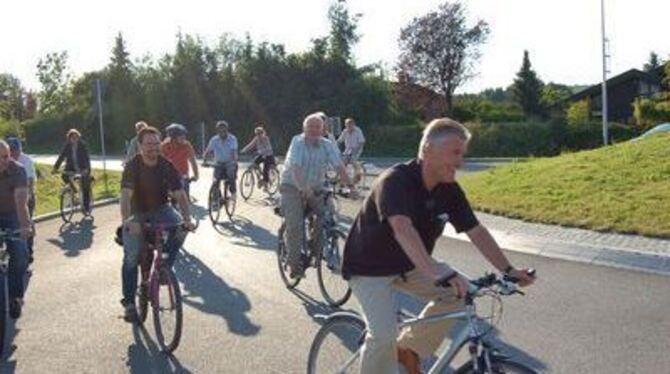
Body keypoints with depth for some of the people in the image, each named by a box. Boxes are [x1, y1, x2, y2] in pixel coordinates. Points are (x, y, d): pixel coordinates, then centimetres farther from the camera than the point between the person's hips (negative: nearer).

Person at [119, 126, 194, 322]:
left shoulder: (167, 166, -14)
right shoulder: (132, 166, -20)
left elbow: (180, 194, -19)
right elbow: (126, 195, -32)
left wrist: (187, 218, -35)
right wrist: (127, 220, -49)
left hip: (160, 209, 2)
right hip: (137, 212, -2)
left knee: (180, 227, -29)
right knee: (131, 257, -12)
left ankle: (164, 267, -7)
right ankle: (129, 302, 3)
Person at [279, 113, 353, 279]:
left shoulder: (328, 145, -4)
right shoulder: (297, 142, -15)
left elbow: (339, 167, -13)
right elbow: (295, 168, -27)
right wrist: (304, 188, -41)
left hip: (315, 188, 4)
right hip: (292, 187, -4)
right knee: (294, 226, -15)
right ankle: (295, 265, -5)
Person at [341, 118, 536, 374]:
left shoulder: (449, 190, -8)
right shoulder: (396, 181, -29)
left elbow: (476, 231, -5)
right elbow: (402, 229, -45)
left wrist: (508, 270, -14)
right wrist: (435, 272, -56)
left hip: (408, 265, 7)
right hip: (370, 267, -7)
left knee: (459, 291, -10)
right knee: (384, 335, -24)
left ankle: (409, 349, 9)